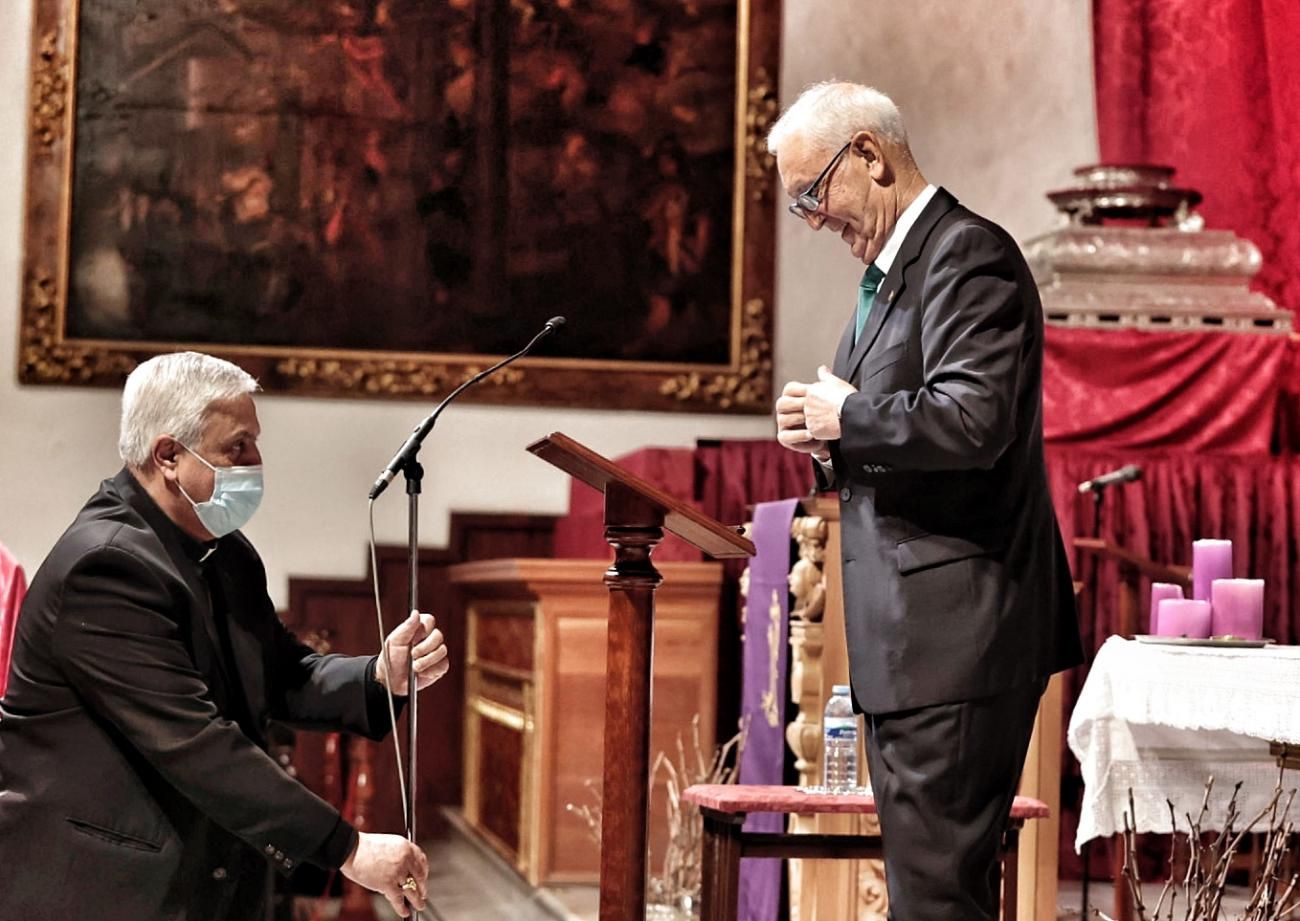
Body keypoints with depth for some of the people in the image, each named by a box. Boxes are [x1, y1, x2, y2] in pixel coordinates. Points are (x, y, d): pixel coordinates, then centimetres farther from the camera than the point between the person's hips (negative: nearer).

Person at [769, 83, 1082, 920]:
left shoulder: (968, 255, -12)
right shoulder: (891, 269, 20)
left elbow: (973, 420, -26)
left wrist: (846, 418, -12)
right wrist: (827, 441, 6)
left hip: (954, 628, -11)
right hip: (910, 633, 11)